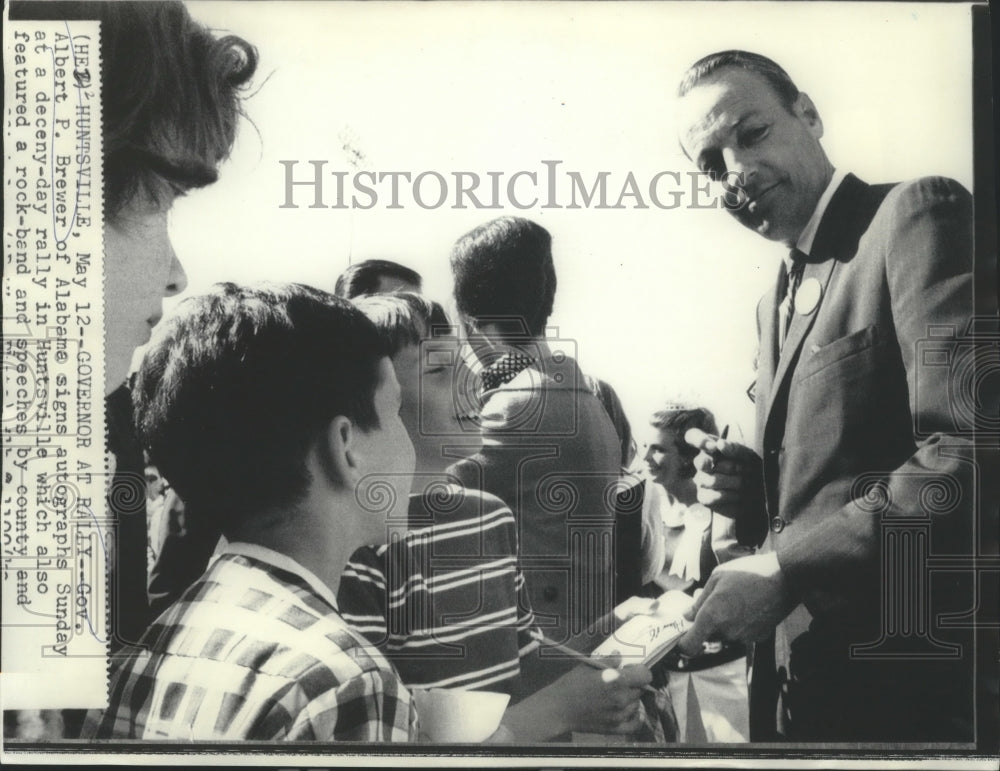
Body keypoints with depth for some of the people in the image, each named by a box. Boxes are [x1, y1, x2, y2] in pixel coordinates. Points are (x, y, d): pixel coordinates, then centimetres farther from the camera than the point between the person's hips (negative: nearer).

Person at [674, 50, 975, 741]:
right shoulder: (776, 302, 15)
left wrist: (783, 570, -19)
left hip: (908, 683, -8)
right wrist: (751, 490, 1)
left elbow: (970, 456, -23)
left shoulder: (918, 214, -12)